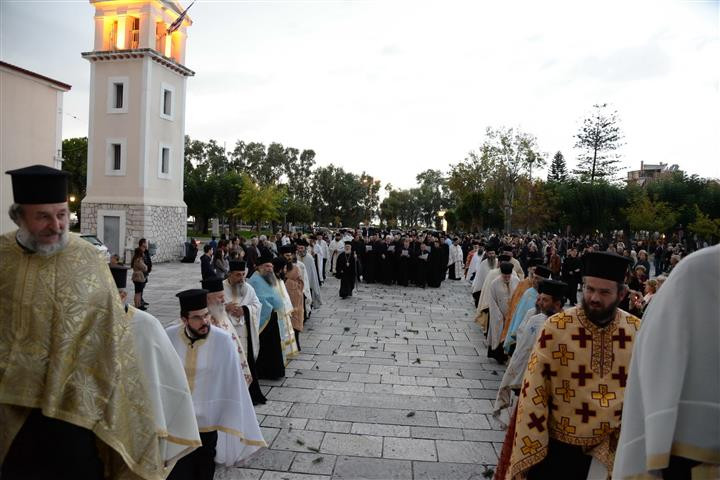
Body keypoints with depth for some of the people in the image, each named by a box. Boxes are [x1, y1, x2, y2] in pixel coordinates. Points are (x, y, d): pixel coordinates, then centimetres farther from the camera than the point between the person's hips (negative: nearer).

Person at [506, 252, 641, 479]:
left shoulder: (639, 332, -5)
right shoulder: (556, 327, -14)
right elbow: (533, 391, -12)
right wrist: (529, 449, -11)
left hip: (613, 448, 3)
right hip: (557, 445, -2)